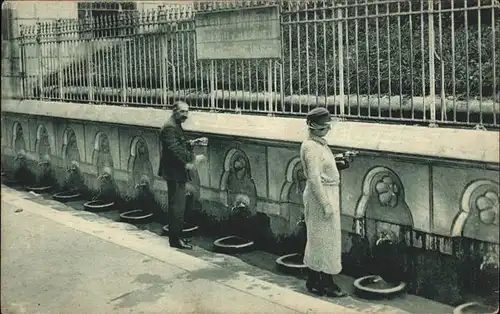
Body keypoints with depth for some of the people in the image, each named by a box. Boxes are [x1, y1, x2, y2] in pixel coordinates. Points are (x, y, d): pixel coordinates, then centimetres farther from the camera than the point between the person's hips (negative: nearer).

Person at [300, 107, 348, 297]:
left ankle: (314, 281, 25)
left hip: (328, 194, 10)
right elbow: (314, 178, -23)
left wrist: (338, 164, 7)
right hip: (320, 196, -10)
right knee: (325, 239, -1)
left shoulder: (321, 143, 11)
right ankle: (327, 283, 9)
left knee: (317, 239, 15)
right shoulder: (311, 147, -19)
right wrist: (326, 204, -24)